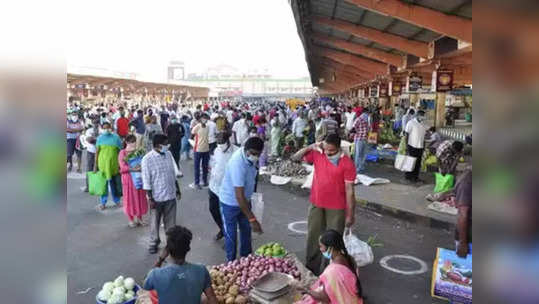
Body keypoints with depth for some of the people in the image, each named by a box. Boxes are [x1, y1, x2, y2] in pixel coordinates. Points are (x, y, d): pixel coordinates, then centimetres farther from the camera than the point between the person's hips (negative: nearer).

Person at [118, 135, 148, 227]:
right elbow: (123, 167, -17)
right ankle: (130, 220, 19)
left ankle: (139, 218, 25)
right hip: (128, 179, -4)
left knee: (140, 198, 9)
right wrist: (133, 169, -28)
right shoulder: (123, 153, -8)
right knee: (130, 198, 5)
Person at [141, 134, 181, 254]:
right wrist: (150, 198, -15)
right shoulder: (147, 159, -17)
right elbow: (146, 181, -14)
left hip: (170, 195, 4)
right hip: (156, 197, -4)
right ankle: (154, 242, 33)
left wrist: (177, 189, 13)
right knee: (155, 221, 14)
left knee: (171, 220, 14)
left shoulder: (168, 154, 0)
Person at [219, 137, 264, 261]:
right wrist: (252, 219, -38)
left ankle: (246, 259, 38)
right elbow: (239, 196, -39)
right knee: (231, 235, 8)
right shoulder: (238, 163, -37)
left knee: (246, 231, 20)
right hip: (230, 202, -8)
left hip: (244, 200, 8)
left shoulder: (250, 158, -12)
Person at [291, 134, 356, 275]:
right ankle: (312, 269, 33)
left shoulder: (347, 163, -15)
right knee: (313, 237, 16)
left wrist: (350, 214, -11)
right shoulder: (317, 155, -3)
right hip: (316, 205, 5)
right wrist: (311, 147, -12)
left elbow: (349, 190, -13)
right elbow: (295, 157, 1)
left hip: (336, 208, -4)